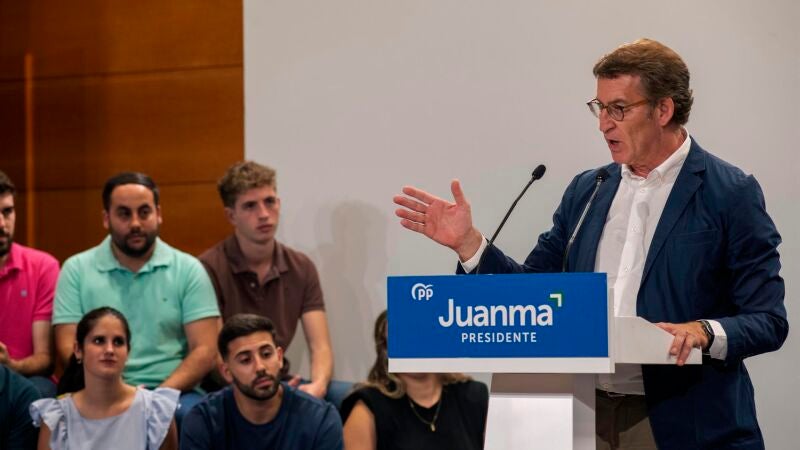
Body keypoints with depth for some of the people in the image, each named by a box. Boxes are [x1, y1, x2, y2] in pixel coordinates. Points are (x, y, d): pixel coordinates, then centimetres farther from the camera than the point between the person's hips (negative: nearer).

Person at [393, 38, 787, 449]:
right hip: (587, 416, 5)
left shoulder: (731, 194, -7)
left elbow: (769, 321, -10)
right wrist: (467, 242, -1)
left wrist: (704, 332, -27)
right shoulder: (587, 191, 10)